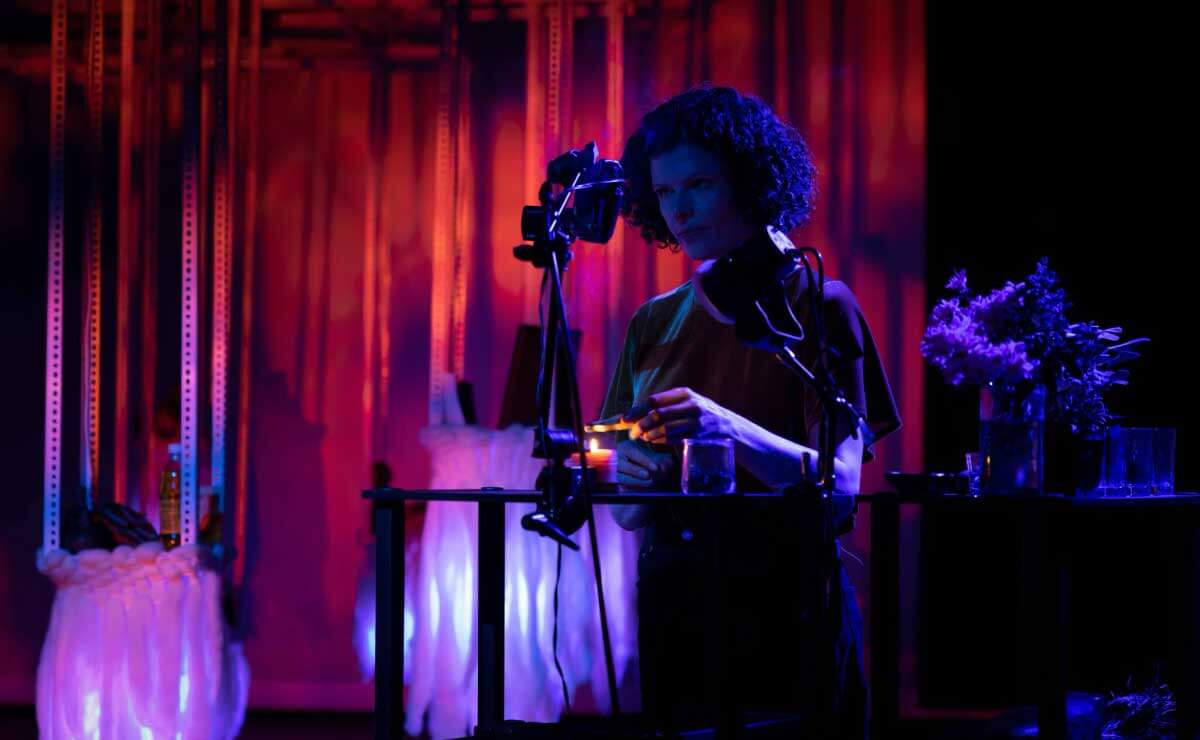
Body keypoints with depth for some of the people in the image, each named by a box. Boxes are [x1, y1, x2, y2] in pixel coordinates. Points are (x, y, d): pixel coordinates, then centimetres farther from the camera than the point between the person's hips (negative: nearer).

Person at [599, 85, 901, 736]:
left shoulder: (817, 307, -3)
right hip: (674, 609, 4)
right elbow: (625, 510, 12)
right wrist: (635, 485, -11)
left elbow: (840, 485, -14)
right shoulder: (655, 323, 10)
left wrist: (728, 428, -29)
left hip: (781, 614, -4)